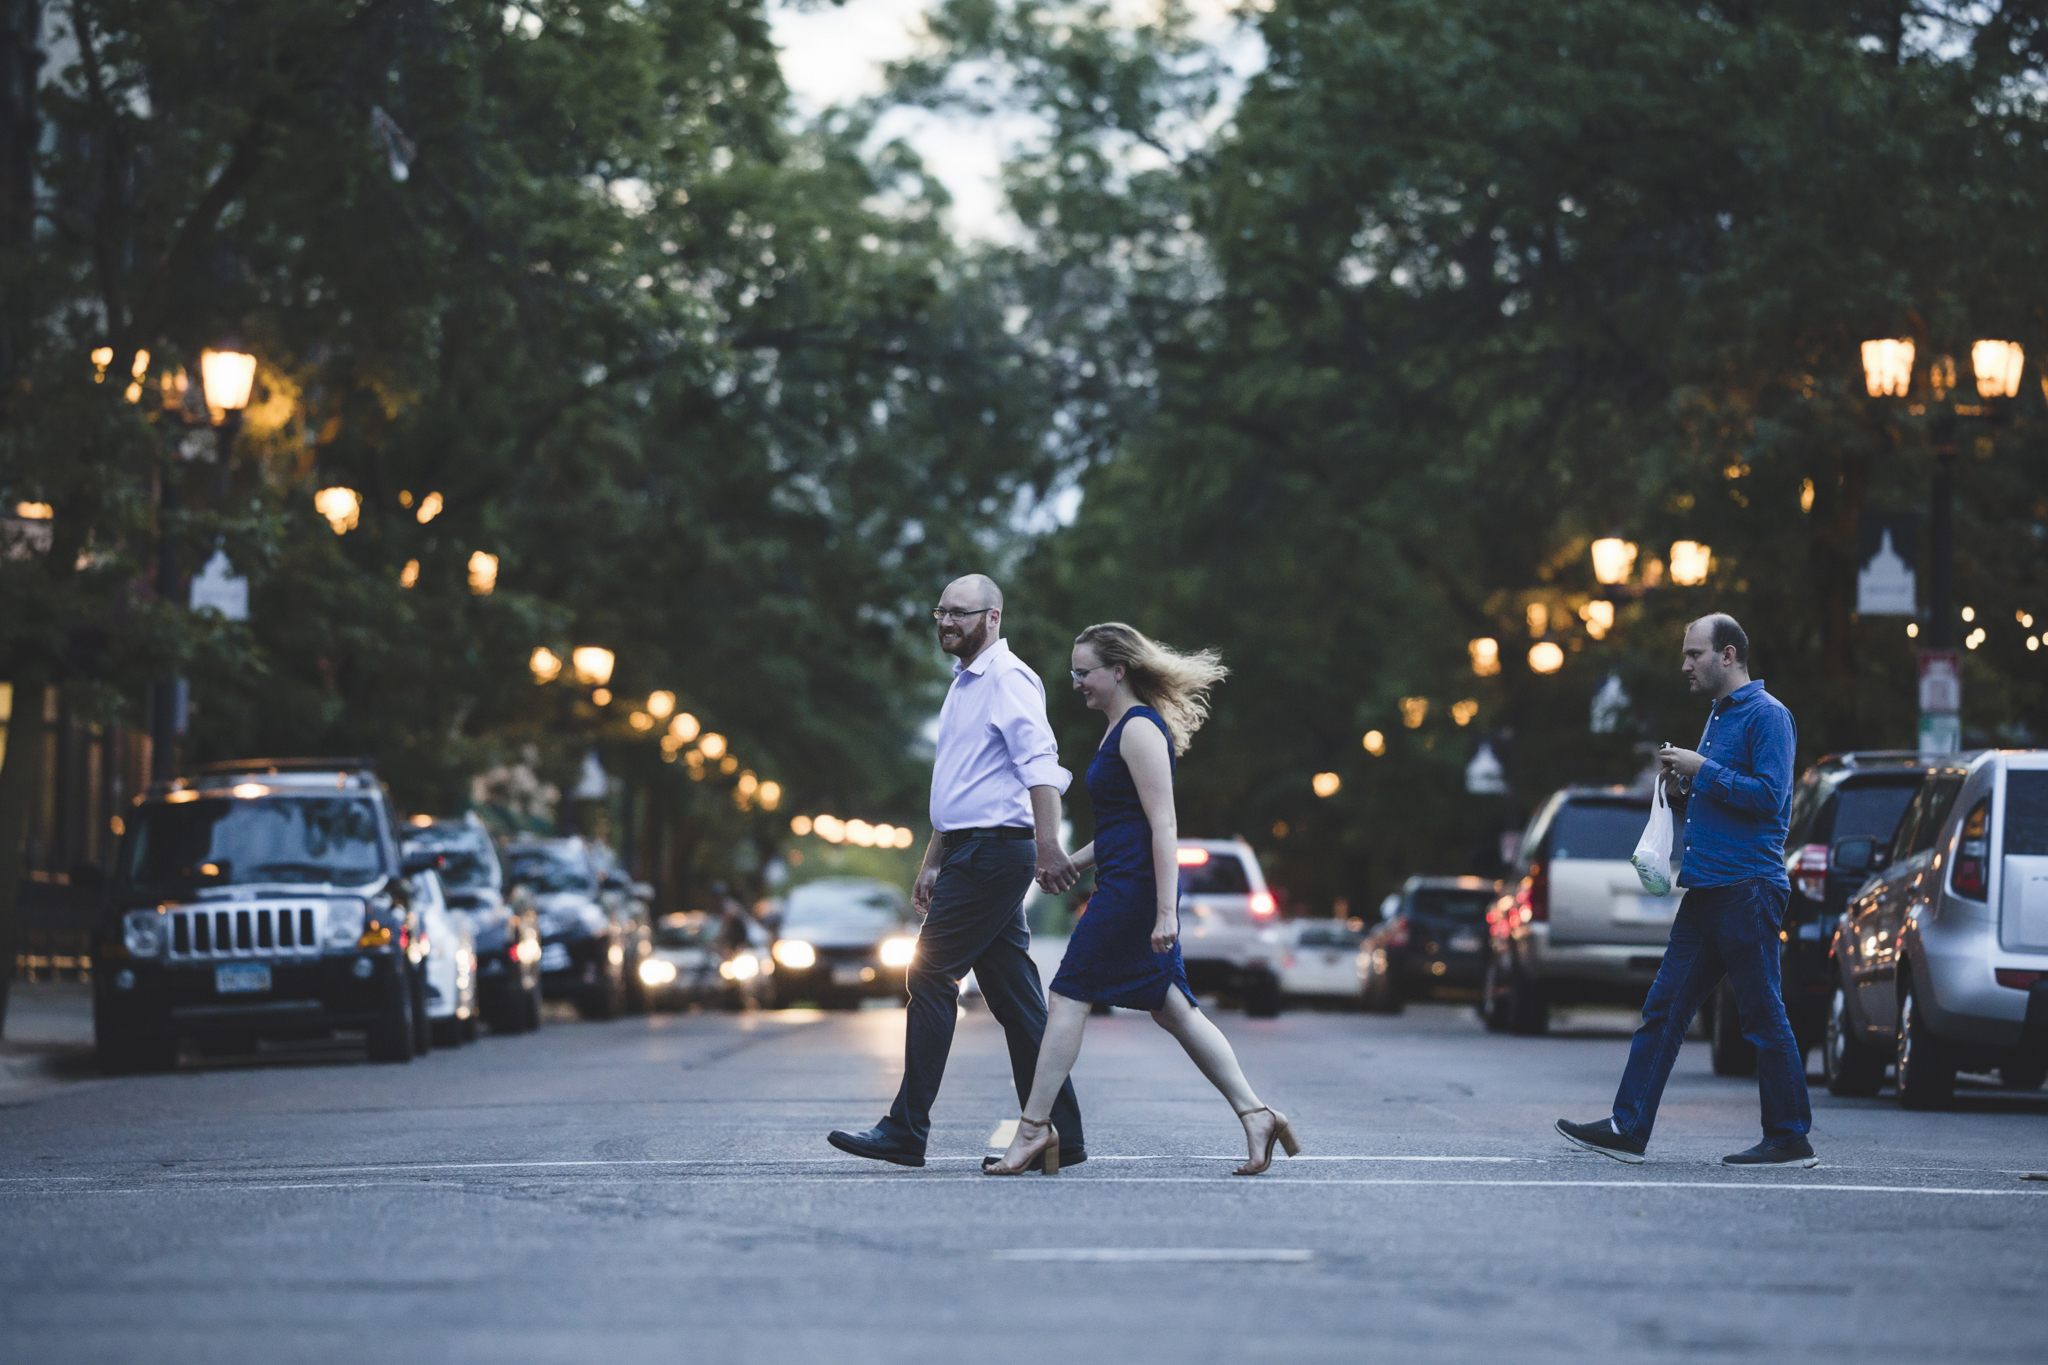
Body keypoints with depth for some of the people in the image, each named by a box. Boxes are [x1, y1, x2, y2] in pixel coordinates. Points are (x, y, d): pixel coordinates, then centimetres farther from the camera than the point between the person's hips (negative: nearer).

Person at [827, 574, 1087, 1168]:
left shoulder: (1007, 679, -10)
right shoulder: (964, 684, 22)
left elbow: (1039, 763, -23)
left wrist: (1048, 845, -34)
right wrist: (933, 863, 28)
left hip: (993, 852, -10)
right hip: (968, 852, 10)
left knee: (931, 977, -9)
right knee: (1015, 998, 7)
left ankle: (906, 1132, -6)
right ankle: (1061, 1137, 6)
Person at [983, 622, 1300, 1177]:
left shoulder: (1140, 730, -12)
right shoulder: (1121, 728, 19)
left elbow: (1163, 827, -18)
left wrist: (1165, 912, -22)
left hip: (1132, 884, -10)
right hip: (1131, 886, 10)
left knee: (1070, 997, -6)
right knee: (1170, 1006, 8)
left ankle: (1034, 1127, -3)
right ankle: (1255, 1114, 5)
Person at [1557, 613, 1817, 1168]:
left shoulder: (1766, 715, -9)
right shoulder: (1720, 715, 20)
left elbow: (1768, 794, -20)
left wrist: (1704, 770, -15)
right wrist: (1687, 781, 11)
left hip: (1747, 888, -10)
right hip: (1706, 891, 10)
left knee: (1764, 1018, -5)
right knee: (1663, 1010, 5)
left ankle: (1791, 1140, 1)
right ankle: (1628, 1128, 5)